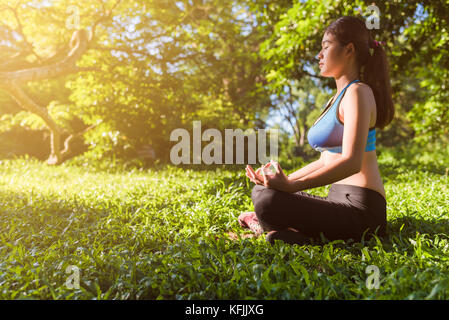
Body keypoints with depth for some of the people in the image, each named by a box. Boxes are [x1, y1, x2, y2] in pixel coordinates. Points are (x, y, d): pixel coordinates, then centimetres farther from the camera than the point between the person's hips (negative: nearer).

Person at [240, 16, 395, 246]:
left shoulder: (357, 93, -11)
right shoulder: (337, 99, 18)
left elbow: (351, 162, -24)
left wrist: (293, 186, -30)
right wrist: (285, 180, 12)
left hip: (361, 209, -10)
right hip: (340, 201, 10)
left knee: (268, 202, -29)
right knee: (261, 191, 15)